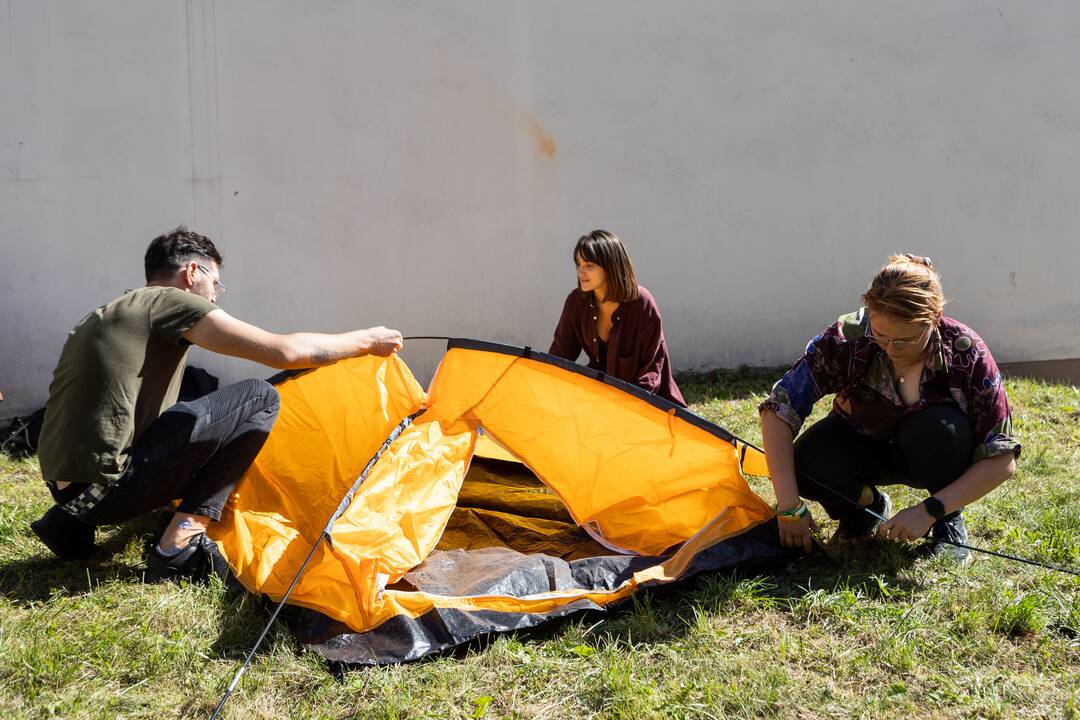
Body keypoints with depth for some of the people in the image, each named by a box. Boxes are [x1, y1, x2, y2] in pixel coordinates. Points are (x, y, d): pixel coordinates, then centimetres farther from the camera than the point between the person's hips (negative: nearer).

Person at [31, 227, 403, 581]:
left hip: (63, 485, 9)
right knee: (260, 399, -2)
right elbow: (285, 351, -12)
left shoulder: (108, 314, 21)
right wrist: (365, 340, 3)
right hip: (107, 486, -9)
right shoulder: (170, 302, -6)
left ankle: (72, 522, 17)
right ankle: (179, 546, -6)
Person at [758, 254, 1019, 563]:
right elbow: (777, 409, -30)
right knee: (809, 467, -32)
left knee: (940, 429, -36)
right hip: (862, 442, 1)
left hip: (927, 454, 0)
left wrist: (930, 510, -33)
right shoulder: (848, 338, -30)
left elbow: (1002, 459, -24)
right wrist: (789, 508, -34)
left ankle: (949, 522, -5)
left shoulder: (966, 352, -29)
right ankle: (866, 504, 4)